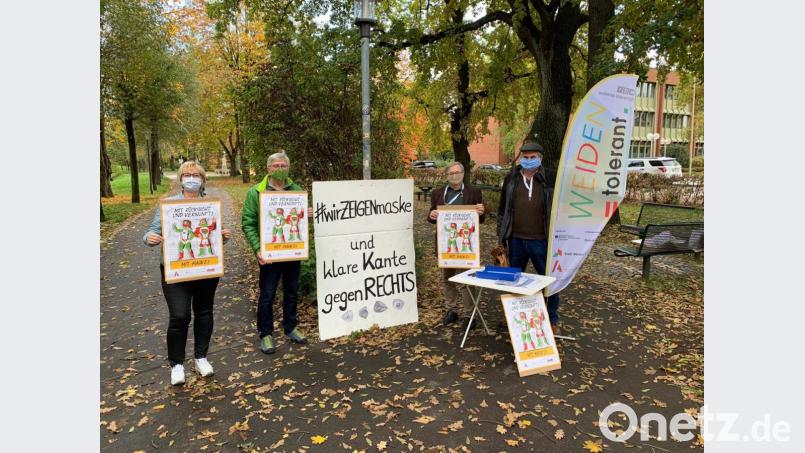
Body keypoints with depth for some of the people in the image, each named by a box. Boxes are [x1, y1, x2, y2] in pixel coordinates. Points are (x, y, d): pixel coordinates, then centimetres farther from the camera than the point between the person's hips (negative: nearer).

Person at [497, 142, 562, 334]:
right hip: (516, 240, 3)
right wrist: (501, 234, 5)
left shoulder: (548, 180, -3)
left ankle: (552, 319, 25)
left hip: (541, 241, -2)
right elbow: (502, 209, 9)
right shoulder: (511, 179, 4)